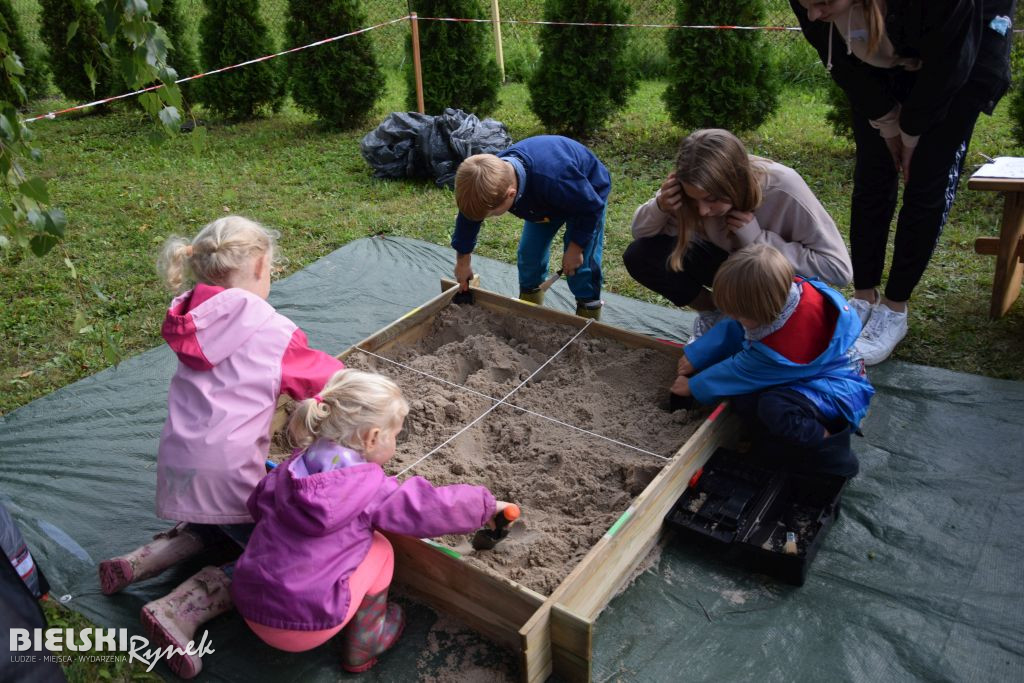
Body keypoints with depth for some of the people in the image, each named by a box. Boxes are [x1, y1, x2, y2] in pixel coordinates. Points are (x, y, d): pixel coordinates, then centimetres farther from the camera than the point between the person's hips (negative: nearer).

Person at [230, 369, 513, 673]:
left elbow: (257, 503, 17)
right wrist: (486, 503, 5)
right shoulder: (371, 488, -15)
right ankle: (363, 644, 20)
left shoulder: (293, 467, 1)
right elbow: (431, 507, -10)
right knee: (379, 548, 9)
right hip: (306, 627, -6)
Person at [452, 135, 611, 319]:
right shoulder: (492, 174, -29)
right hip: (545, 199, 6)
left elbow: (591, 207, -29)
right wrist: (463, 260, 3)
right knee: (528, 254, 5)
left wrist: (576, 247, -19)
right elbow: (469, 212, -8)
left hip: (588, 193, -5)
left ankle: (588, 316, 8)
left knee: (580, 264, -11)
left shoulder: (554, 180, -49)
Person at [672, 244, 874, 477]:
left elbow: (739, 373, -17)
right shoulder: (782, 292, -16)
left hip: (835, 391, -9)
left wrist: (694, 386, -2)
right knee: (743, 399, -12)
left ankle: (830, 449, -19)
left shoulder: (781, 349, -35)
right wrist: (695, 356, 2)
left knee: (774, 407, -37)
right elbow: (730, 330, 0)